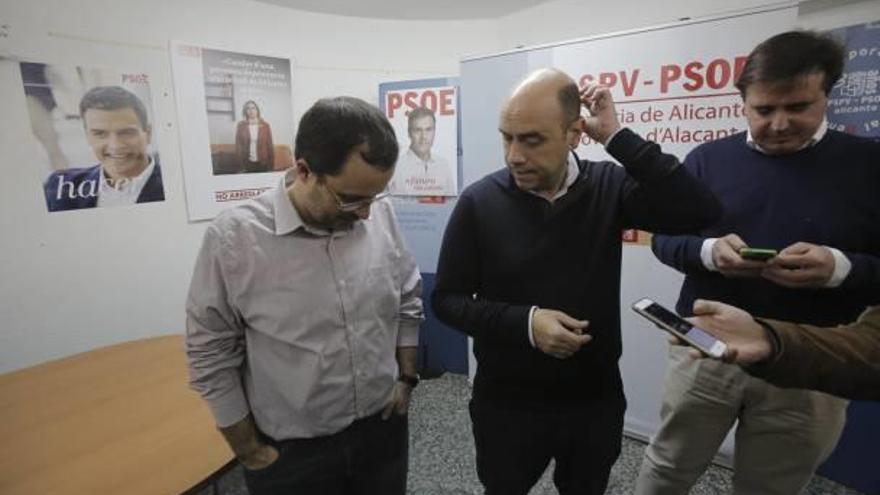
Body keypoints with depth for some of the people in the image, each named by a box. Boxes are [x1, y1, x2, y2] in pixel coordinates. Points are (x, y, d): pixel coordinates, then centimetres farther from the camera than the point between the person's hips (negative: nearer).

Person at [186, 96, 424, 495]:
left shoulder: (381, 215, -10)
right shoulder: (233, 238, -18)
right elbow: (211, 355, -10)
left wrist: (407, 378, 4)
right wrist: (251, 453, -5)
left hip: (382, 429, 3)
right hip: (292, 453, -3)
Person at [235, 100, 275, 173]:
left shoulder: (265, 125, 3)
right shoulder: (241, 125, 4)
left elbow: (270, 146, 2)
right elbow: (238, 145, 3)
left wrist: (271, 166, -3)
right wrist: (241, 163, -6)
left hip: (263, 163, 0)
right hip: (247, 163, 0)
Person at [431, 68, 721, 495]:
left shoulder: (608, 187, -8)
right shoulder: (479, 201, -12)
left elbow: (698, 213, -21)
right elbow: (446, 299, -9)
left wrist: (616, 136, -22)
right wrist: (525, 322, -24)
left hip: (596, 401, 2)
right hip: (507, 405, -1)